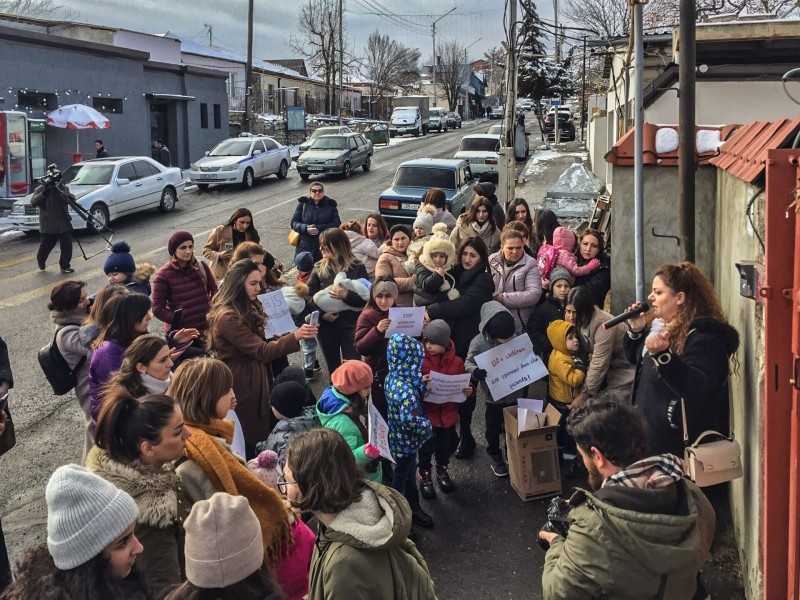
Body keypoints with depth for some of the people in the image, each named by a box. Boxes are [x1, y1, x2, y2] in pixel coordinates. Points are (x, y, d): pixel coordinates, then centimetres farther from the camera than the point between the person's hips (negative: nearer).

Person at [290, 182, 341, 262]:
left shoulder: (330, 205, 5)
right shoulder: (303, 204, 6)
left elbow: (337, 223, -3)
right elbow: (294, 222, 4)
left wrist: (319, 228, -16)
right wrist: (305, 228, -17)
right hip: (304, 246, 1)